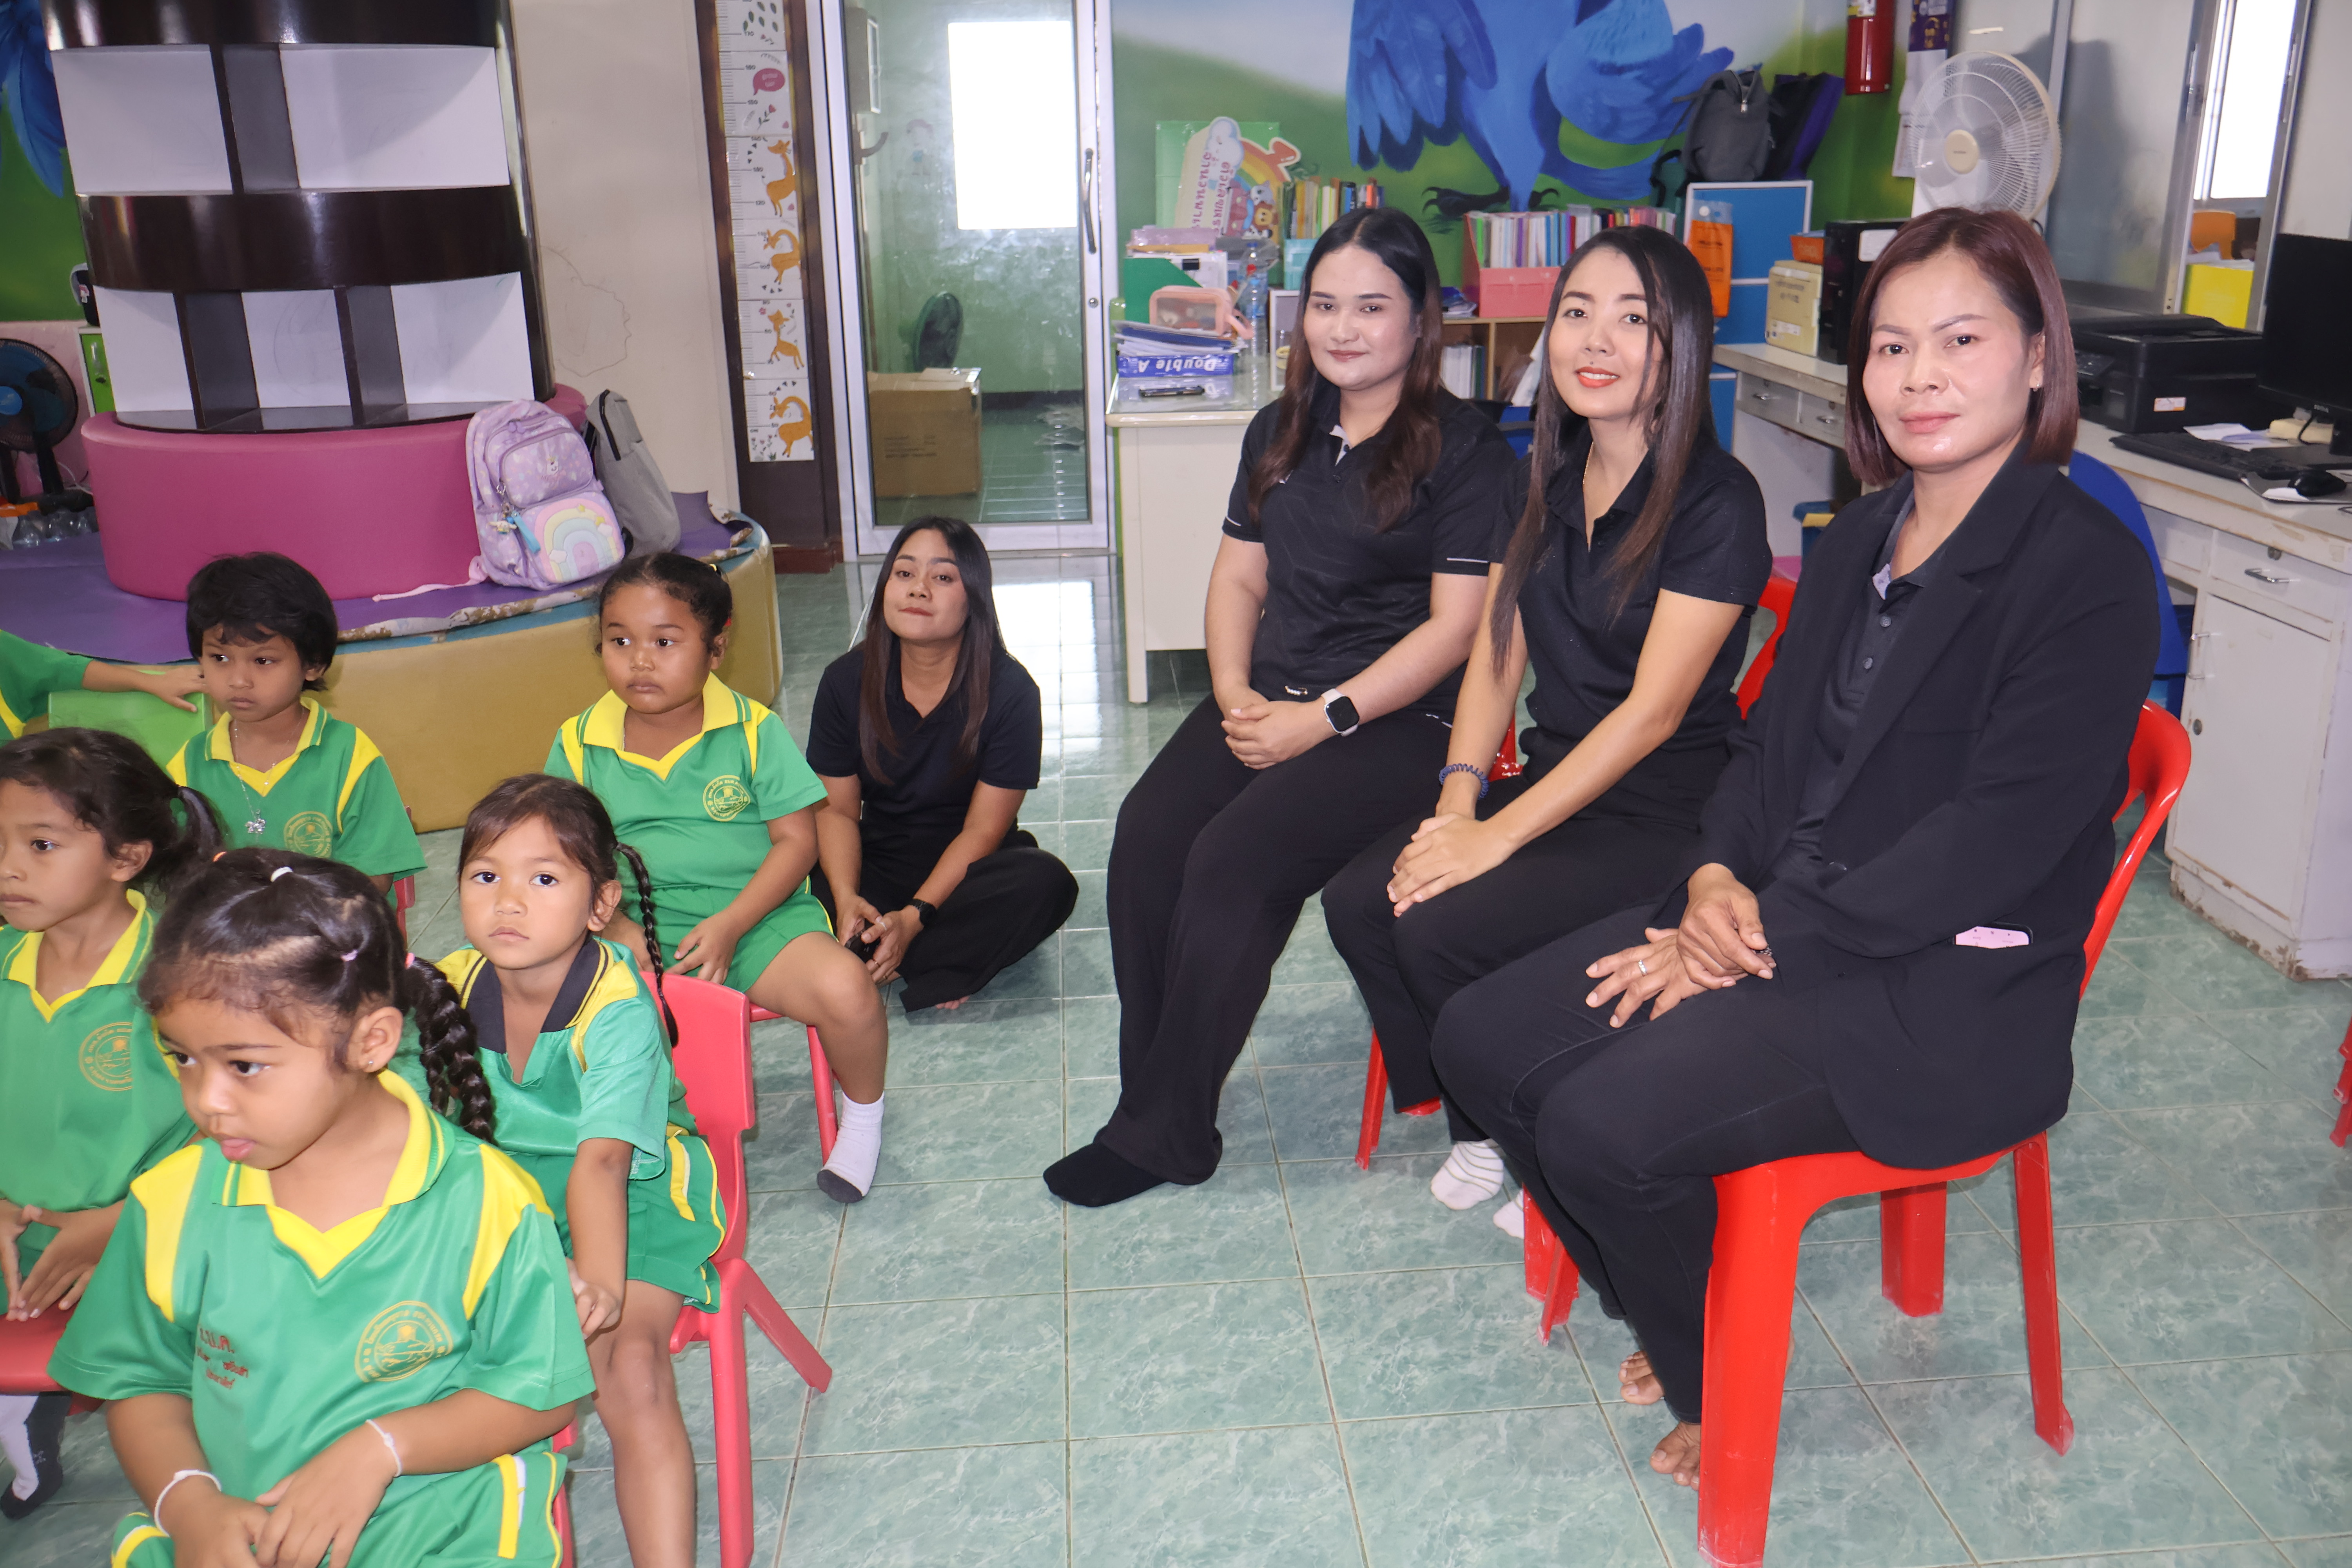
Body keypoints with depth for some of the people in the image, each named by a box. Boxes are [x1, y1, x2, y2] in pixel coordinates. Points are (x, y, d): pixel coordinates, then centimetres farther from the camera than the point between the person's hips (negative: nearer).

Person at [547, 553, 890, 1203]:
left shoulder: (754, 731, -6)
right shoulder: (579, 745, 2)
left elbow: (797, 840, -6)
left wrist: (729, 925, -17)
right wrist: (616, 927, -13)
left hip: (754, 913, -2)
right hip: (634, 926, 2)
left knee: (846, 990, -28)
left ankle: (862, 1116, 6)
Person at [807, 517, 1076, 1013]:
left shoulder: (1010, 692, -16)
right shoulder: (846, 681, -6)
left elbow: (982, 829, -15)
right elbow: (836, 809, -4)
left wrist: (915, 916, -27)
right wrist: (847, 898, -24)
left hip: (968, 868, -1)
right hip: (878, 861, 2)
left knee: (1046, 884, -34)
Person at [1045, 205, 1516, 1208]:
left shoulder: (1464, 450, -4)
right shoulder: (1282, 432, 17)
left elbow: (1456, 624, -10)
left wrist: (1321, 719, -15)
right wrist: (1234, 693, -1)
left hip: (1399, 721, -6)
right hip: (1269, 699, 6)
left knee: (1231, 861, -26)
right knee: (1146, 835, -20)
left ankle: (1163, 1134, -11)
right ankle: (1153, 1098, -9)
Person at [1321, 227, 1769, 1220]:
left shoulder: (1717, 503, -14)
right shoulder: (1545, 478, 9)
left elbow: (1652, 710, -18)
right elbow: (1498, 649, 9)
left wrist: (1497, 837, -20)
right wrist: (1458, 797, -7)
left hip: (1664, 814, -7)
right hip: (1555, 784, 7)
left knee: (1441, 931, -25)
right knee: (1357, 902, -14)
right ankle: (1482, 1128, 8)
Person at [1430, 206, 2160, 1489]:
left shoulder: (2088, 573, -13)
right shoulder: (1860, 540, 12)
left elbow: (1991, 840, -19)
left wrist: (1763, 942, -19)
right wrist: (1716, 879, -6)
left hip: (1944, 991, -8)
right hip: (1766, 919, 8)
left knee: (1606, 1125, -24)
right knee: (1480, 1039, -4)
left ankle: (1719, 1385, 8)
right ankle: (1666, 1312, 16)